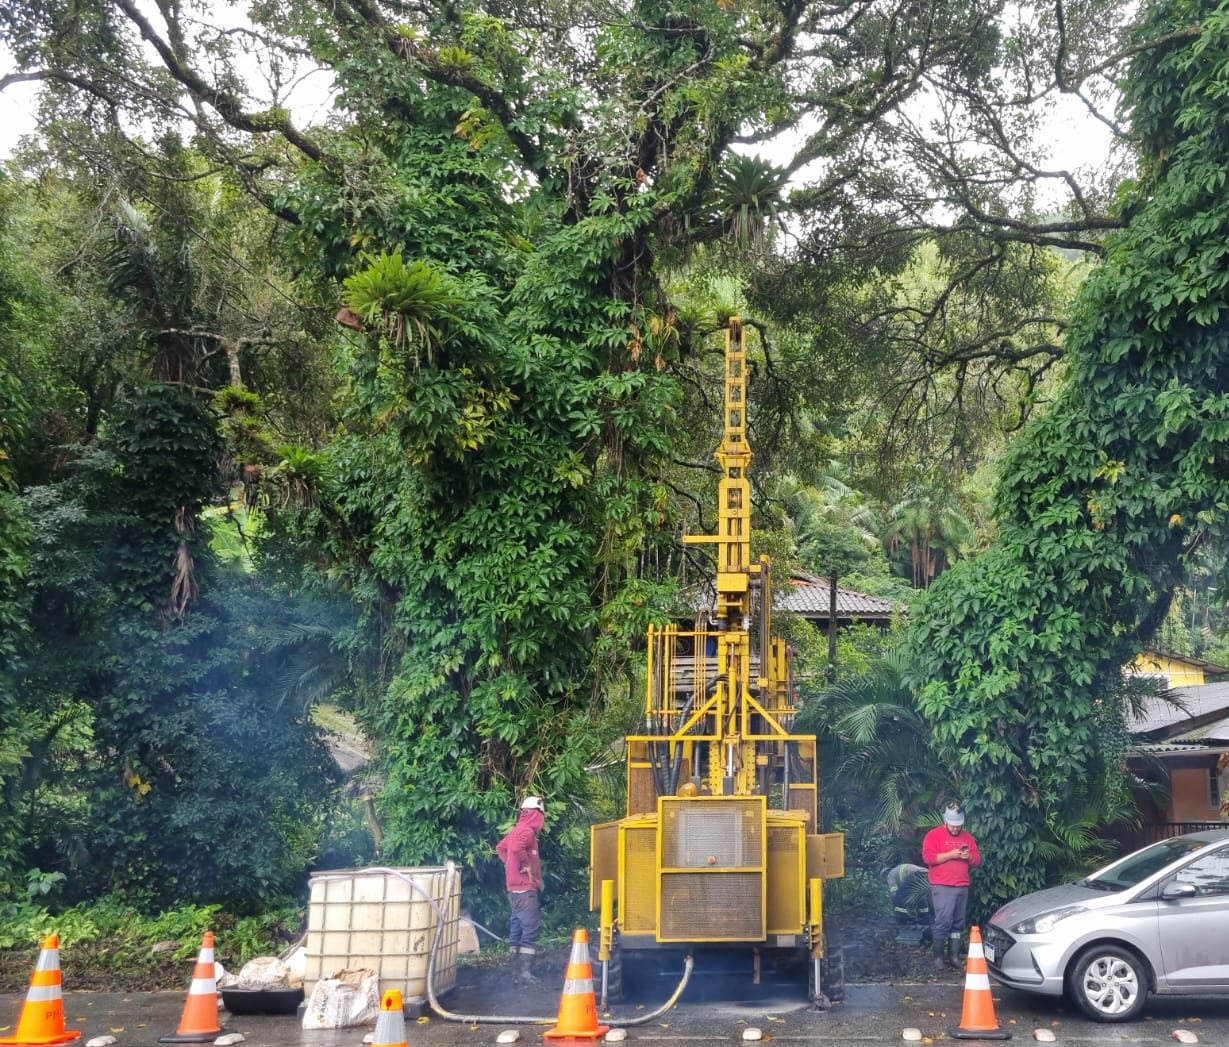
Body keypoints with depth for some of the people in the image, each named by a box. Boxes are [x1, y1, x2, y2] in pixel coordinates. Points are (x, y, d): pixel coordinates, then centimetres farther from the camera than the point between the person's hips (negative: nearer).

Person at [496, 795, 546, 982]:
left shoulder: (519, 829, 15)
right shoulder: (526, 830, -15)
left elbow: (500, 847, 29)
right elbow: (516, 848, -35)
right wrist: (526, 866, -21)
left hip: (516, 889, 10)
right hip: (524, 889, -10)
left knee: (518, 928, 12)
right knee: (531, 929, -10)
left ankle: (517, 970, 17)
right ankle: (525, 972, -13)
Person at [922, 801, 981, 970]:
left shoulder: (968, 837, 16)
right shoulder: (934, 835, -1)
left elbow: (977, 860, 17)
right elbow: (927, 857, -11)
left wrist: (969, 857, -6)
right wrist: (950, 855, -17)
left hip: (962, 887, 5)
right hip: (942, 887, -5)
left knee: (958, 923, 6)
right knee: (943, 921, -10)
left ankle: (954, 956, 10)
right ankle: (938, 957, -4)